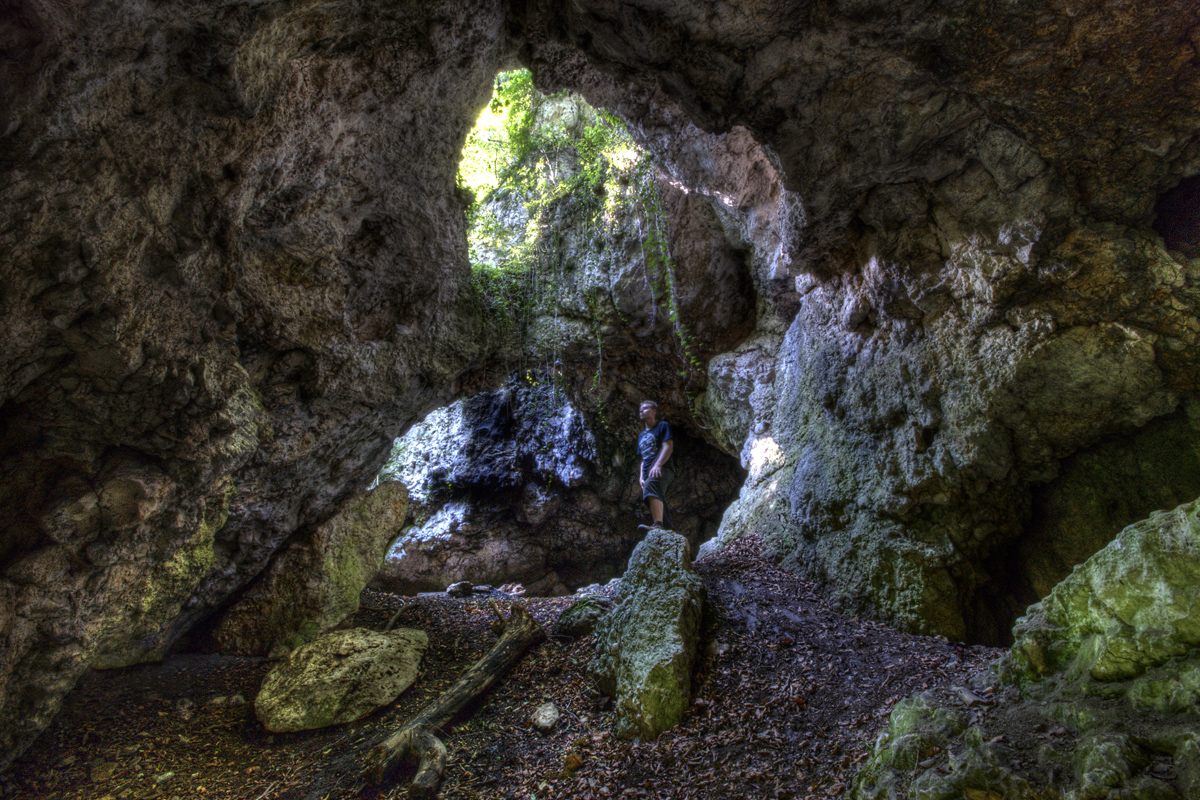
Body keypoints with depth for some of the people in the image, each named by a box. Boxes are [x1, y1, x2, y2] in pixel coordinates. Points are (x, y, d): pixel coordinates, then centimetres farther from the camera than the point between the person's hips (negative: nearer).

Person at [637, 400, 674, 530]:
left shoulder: (662, 426, 8)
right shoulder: (642, 436, 30)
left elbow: (668, 447, -6)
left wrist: (657, 465, -21)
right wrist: (641, 477, 12)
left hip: (662, 469, -9)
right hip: (647, 473, 9)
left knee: (651, 485, -38)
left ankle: (658, 525, -56)